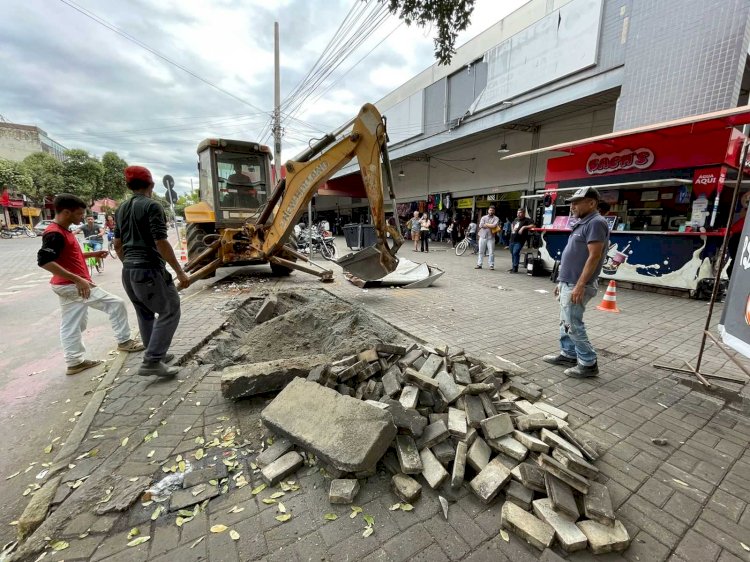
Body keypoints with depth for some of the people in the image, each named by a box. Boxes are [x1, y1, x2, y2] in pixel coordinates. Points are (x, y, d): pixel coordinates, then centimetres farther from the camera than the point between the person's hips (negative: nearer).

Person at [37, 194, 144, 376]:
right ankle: (124, 341, 11)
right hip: (74, 286, -10)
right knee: (116, 304, 0)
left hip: (68, 286, 10)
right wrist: (78, 279, -33)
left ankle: (75, 362, 21)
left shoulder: (63, 231, 11)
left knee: (71, 325, 13)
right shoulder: (55, 234, -19)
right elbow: (44, 261, -29)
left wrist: (93, 254, 12)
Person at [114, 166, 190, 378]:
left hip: (128, 271, 9)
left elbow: (117, 244, 19)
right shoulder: (152, 206, -12)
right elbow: (161, 243, -19)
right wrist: (180, 272, -17)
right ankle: (151, 362, -4)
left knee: (145, 314, 18)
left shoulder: (122, 208, 13)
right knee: (169, 312, -2)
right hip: (149, 270, -9)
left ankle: (156, 354, 29)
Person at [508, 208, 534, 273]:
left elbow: (532, 225, -22)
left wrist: (524, 227, -25)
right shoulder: (516, 219, 15)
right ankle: (513, 267, 26)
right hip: (512, 240, 8)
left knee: (515, 253, -17)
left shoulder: (527, 220, -7)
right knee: (512, 253, 14)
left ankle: (515, 268, -10)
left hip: (519, 241, -8)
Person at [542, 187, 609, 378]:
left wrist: (579, 286, -25)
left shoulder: (596, 223, -14)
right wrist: (562, 282, 20)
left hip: (577, 286, -10)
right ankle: (568, 355, 28)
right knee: (565, 322, 16)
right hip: (568, 284, 10)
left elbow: (594, 257, -21)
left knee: (573, 325, -4)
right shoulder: (583, 224, 17)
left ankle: (589, 364, 8)